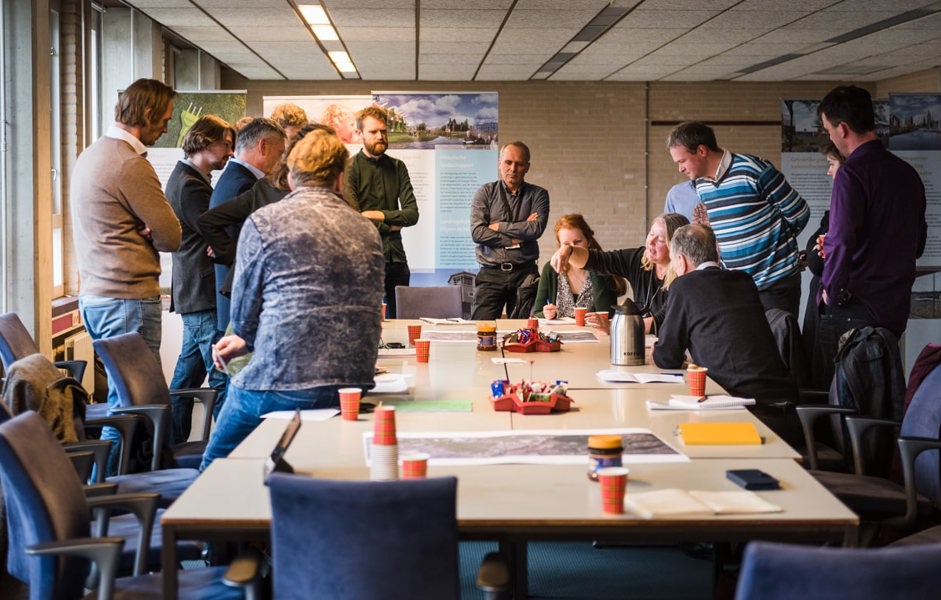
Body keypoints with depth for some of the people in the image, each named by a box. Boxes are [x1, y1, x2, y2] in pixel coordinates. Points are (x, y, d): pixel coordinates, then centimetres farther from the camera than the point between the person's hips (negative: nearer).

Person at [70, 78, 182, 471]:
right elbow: (171, 237, -14)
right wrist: (146, 233, 4)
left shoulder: (91, 155, 15)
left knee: (121, 397, 16)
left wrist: (139, 232, -3)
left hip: (94, 296, 10)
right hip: (128, 297, -10)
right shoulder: (131, 164, -16)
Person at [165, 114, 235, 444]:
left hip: (193, 293, 11)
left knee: (187, 375, 14)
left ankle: (173, 447, 21)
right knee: (223, 377, -9)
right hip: (204, 295, -11)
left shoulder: (188, 179, 19)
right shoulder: (189, 184, -14)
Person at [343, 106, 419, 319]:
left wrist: (380, 215, -10)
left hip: (396, 257, 5)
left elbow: (412, 214, 3)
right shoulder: (350, 169, -2)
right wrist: (392, 225, -2)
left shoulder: (397, 167, 13)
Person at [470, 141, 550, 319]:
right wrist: (515, 239, -7)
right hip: (491, 273, 0)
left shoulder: (538, 195, 8)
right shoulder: (486, 192, 7)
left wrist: (499, 226, -5)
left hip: (525, 273, 0)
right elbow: (477, 232, -5)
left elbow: (537, 228, -10)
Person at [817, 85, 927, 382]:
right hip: (896, 309, 8)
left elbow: (841, 242, -22)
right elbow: (918, 243, 19)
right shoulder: (907, 173, 10)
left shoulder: (852, 173, -14)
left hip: (856, 309, -8)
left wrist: (831, 291, -9)